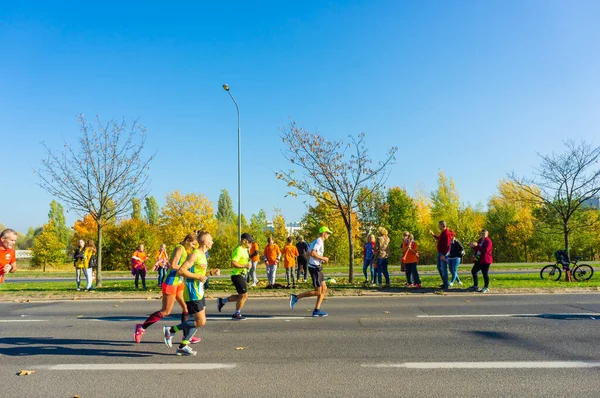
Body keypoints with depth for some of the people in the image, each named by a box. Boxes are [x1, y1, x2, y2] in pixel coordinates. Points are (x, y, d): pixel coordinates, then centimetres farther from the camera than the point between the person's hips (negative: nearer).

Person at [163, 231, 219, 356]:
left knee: (201, 321, 12)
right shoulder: (195, 254, -16)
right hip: (192, 294, -10)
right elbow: (181, 271, -22)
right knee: (201, 322, -8)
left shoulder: (203, 255, 14)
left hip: (199, 292, 10)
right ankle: (170, 330, 4)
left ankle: (183, 346, 19)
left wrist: (211, 273, 10)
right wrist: (198, 277, -22)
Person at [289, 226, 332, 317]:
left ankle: (317, 310, 9)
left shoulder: (316, 241, 17)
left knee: (324, 289, 9)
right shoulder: (319, 241, -14)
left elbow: (308, 254, 21)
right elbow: (312, 253, -27)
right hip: (315, 268, -10)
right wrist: (323, 258, -14)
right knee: (318, 292, -6)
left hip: (315, 268, 10)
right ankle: (295, 297, -4)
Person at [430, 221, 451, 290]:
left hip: (444, 254, -10)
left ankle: (446, 285, 3)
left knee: (444, 269, -4)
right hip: (440, 253, 10)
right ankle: (444, 282, 26)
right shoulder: (442, 233, 12)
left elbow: (447, 246, -23)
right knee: (439, 268, 17)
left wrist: (444, 255, -26)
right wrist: (433, 234, 26)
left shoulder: (446, 234, -19)